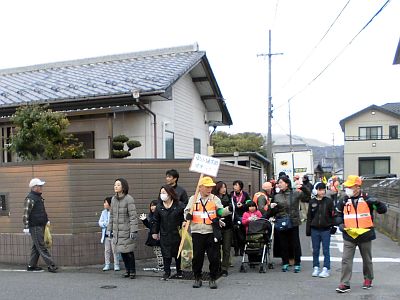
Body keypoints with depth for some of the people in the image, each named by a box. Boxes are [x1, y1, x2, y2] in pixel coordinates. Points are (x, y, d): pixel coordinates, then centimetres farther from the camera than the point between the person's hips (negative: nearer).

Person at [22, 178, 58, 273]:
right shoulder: (30, 198, -13)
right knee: (41, 247, -8)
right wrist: (26, 227, -18)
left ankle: (31, 265, 22)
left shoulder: (39, 197, 16)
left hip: (41, 226, 10)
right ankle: (51, 265, -10)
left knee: (36, 247, 14)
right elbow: (26, 214, -16)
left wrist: (47, 220, 24)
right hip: (35, 227, -10)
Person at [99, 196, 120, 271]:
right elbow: (100, 222, 8)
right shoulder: (104, 212, 10)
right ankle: (107, 265, 18)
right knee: (107, 251, 10)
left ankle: (116, 265, 10)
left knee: (115, 251, 1)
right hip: (106, 235, 5)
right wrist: (105, 224, -9)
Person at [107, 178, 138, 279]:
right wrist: (109, 229, 14)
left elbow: (133, 216, -13)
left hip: (126, 230, -6)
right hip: (117, 231, 6)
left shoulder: (129, 199, -12)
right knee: (122, 252, 9)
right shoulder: (113, 199, 8)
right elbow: (111, 215, 16)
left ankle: (132, 271, 11)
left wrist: (133, 231, -17)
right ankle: (127, 270, 23)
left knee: (128, 251, -3)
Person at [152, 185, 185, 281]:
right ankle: (167, 272, 13)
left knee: (178, 253, 10)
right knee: (166, 254, 1)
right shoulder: (159, 206, 2)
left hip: (176, 233, -2)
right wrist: (155, 232, 8)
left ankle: (179, 271, 28)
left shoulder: (179, 205, -8)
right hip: (164, 234, 2)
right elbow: (156, 220, 9)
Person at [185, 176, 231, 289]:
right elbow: (186, 211, 13)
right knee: (197, 256, 6)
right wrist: (187, 215, -9)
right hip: (197, 232, 1)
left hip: (212, 232, 0)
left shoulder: (215, 199, 6)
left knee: (214, 257, 0)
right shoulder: (193, 199, 8)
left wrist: (229, 209, -21)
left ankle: (213, 279, 16)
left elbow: (221, 211, -1)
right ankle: (197, 278, 23)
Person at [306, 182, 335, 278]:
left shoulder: (328, 201, -1)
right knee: (315, 250, 9)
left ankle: (326, 269, 8)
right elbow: (309, 217, 8)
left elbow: (333, 215, -1)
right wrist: (308, 230, 6)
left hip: (326, 229, -2)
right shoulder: (312, 202, 5)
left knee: (326, 250, 2)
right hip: (314, 229, 2)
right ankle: (316, 268, 18)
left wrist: (333, 226, -8)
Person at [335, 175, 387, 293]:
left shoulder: (367, 199, -5)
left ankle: (368, 279, 36)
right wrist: (340, 224, -2)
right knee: (346, 260, -6)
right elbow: (338, 214, 16)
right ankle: (345, 284, -3)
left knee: (367, 259, 16)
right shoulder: (344, 201, 2)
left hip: (365, 235, -1)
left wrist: (377, 202, -24)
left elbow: (383, 210, -5)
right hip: (349, 236, 2)